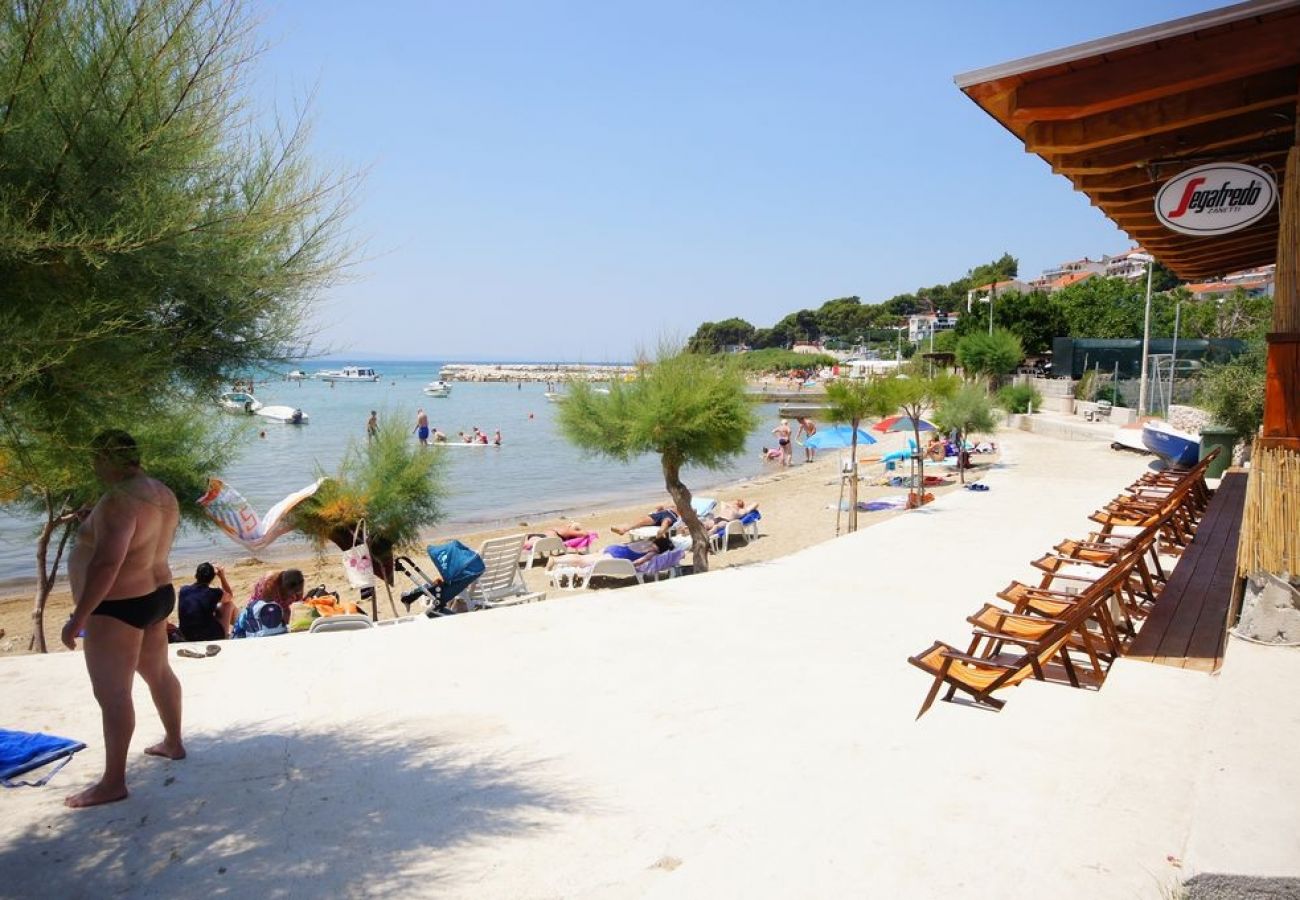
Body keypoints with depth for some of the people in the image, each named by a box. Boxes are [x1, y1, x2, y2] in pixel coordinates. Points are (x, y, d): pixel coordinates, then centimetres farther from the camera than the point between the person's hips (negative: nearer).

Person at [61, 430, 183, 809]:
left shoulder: (120, 499, -24)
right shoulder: (162, 494, 6)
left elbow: (106, 563, -29)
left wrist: (77, 617, -24)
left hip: (118, 607, -10)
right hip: (156, 595, 10)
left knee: (112, 694, -2)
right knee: (158, 672, 23)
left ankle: (113, 782, 5)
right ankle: (173, 743, 39)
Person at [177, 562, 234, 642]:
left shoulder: (183, 590, -5)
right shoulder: (214, 593, -15)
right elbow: (230, 595, 10)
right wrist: (222, 577, 13)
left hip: (188, 637, 4)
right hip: (212, 637, -4)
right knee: (229, 603, 15)